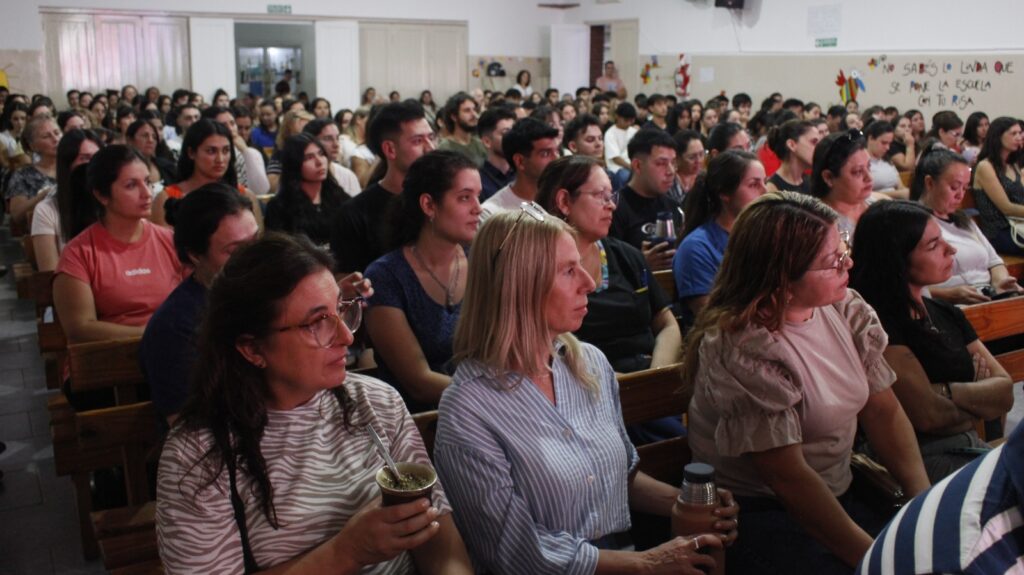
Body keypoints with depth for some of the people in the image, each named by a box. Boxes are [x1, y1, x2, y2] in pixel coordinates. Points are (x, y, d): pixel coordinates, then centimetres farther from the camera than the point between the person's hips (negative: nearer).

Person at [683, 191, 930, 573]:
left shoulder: (845, 308, 0)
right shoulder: (740, 348, -22)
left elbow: (884, 411, 2)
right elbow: (787, 476, -21)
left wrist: (925, 499, -10)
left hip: (839, 493, 7)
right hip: (758, 514, -7)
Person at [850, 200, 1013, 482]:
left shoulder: (948, 315, 17)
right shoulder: (879, 322, -11)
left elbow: (1005, 392, 7)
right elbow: (928, 415, -16)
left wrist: (944, 392, -10)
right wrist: (978, 399, 4)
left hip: (973, 448, 8)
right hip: (923, 457, -8)